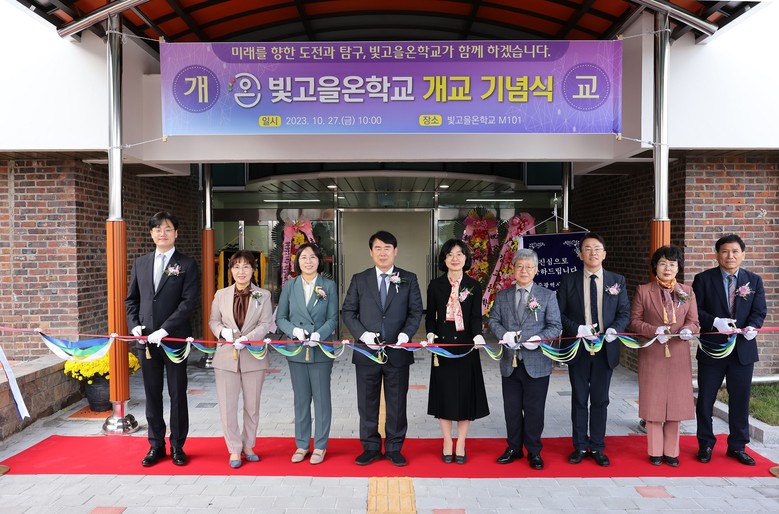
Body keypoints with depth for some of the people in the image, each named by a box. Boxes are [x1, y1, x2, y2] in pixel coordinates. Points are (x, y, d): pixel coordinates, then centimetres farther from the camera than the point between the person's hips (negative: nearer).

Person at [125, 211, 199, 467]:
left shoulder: (187, 265, -4)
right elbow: (131, 299, 15)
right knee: (152, 394, 12)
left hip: (175, 338, -4)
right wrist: (134, 326, -2)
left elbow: (189, 303, -12)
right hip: (146, 339, 4)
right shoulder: (140, 263, 11)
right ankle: (156, 445, 25)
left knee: (177, 394, 6)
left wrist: (164, 330, -18)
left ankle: (177, 446, 20)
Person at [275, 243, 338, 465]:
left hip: (321, 350, -1)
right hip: (296, 351, 2)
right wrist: (294, 330, -15)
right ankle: (301, 445, 23)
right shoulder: (289, 285, 5)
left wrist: (319, 334, -19)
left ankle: (320, 446, 18)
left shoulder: (329, 285, 0)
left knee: (322, 398, 6)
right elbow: (280, 317, 4)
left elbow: (333, 318, -2)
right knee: (301, 399, 11)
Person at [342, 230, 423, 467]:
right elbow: (348, 312, 4)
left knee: (397, 403, 9)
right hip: (367, 351, 1)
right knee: (367, 403, 10)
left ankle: (394, 448, 24)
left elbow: (416, 311, 3)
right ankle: (370, 448, 24)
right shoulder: (359, 280, 5)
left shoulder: (409, 279, 4)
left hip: (397, 352, 0)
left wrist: (405, 334, -13)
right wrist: (362, 334, -11)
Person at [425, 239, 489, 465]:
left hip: (466, 347, 0)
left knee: (465, 394, 4)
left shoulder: (474, 286, 3)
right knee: (444, 394, 5)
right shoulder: (435, 285, 3)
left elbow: (476, 317, -5)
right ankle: (447, 443, 20)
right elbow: (430, 315, 5)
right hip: (442, 346, 0)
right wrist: (430, 334, -13)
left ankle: (460, 444, 19)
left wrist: (478, 336, -23)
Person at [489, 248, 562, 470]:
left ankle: (534, 451, 22)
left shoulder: (547, 296, 1)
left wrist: (539, 339, -19)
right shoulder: (502, 296, 8)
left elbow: (555, 326, -1)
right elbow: (493, 320, 8)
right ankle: (513, 448, 28)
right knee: (512, 408, 12)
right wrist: (504, 334, -12)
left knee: (534, 410, 6)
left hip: (537, 363, -2)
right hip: (510, 362, 2)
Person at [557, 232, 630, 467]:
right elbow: (559, 314, -2)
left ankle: (598, 447, 23)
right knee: (579, 400, 9)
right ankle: (580, 446, 23)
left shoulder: (617, 281, 4)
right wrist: (577, 329, -18)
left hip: (605, 349, 1)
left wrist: (615, 329, -16)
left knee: (600, 400, 10)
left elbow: (624, 313, 3)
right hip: (577, 349, -1)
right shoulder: (568, 280, -1)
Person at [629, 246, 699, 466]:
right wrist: (655, 330, -19)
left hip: (679, 356, 2)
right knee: (653, 403, 4)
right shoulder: (643, 291, -1)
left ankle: (671, 451, 20)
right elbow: (634, 321, -2)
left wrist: (688, 330, -18)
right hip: (652, 354, -2)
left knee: (676, 403, 7)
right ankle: (655, 451, 17)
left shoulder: (687, 291, 7)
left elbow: (694, 322, 4)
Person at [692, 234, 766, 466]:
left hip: (743, 349, 2)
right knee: (705, 400, 7)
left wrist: (752, 327, -18)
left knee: (740, 400, 9)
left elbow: (759, 312, 3)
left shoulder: (754, 280, 5)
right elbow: (695, 310, -5)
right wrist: (715, 322, -22)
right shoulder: (703, 279, -3)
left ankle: (737, 446, 25)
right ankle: (706, 445, 23)